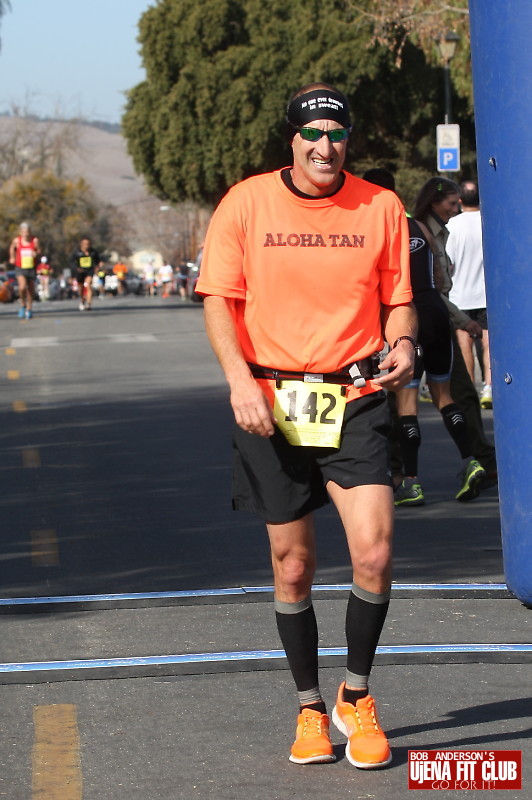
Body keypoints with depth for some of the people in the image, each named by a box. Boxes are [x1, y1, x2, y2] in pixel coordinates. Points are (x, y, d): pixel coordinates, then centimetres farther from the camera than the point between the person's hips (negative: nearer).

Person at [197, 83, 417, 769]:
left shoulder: (381, 208, 4)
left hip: (356, 402, 0)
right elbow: (219, 298, 0)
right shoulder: (246, 203, 0)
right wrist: (240, 379, -13)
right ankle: (310, 709, 23)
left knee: (374, 552, -14)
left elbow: (397, 298, 12)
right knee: (292, 567, 6)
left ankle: (356, 698, 8)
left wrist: (402, 342, -10)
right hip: (271, 405, 0)